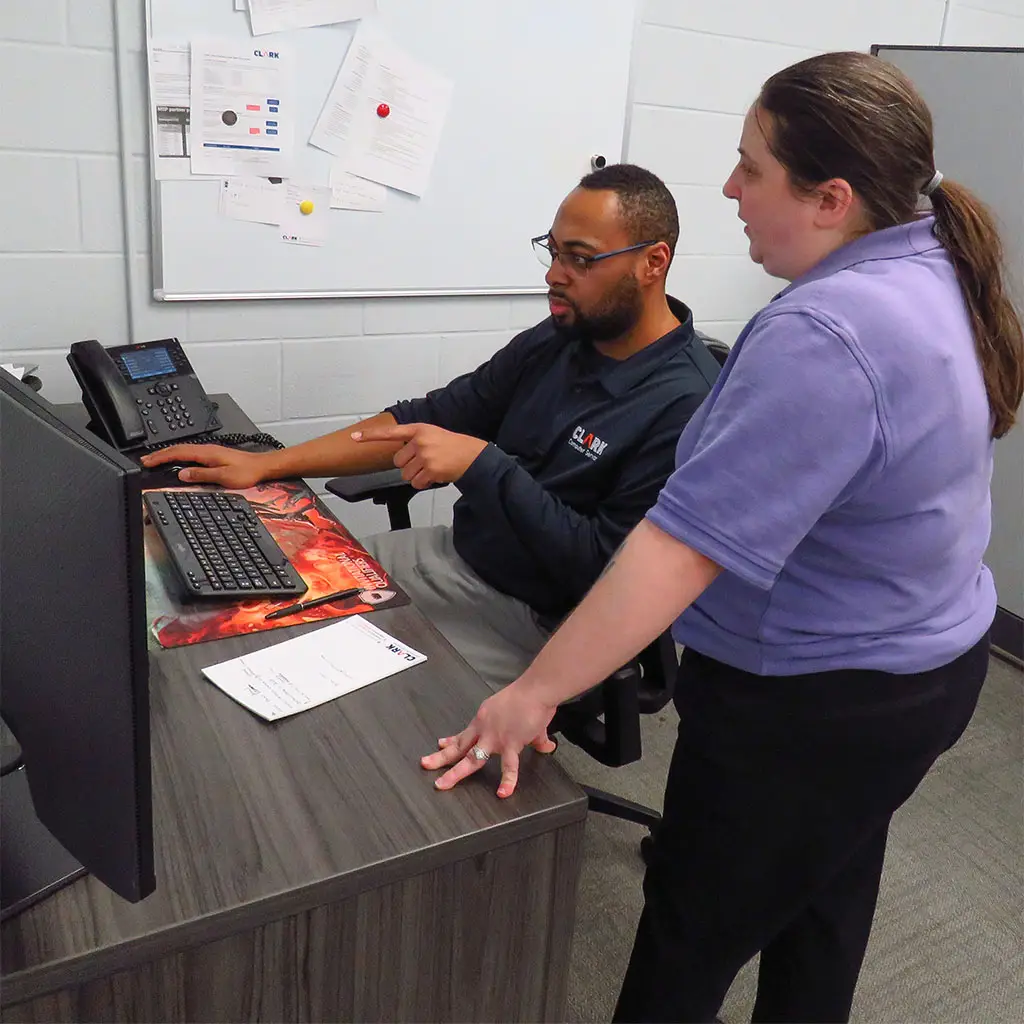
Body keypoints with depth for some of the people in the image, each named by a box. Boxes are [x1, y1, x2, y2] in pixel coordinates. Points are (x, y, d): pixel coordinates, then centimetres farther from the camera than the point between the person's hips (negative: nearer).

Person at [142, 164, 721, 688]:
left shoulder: (684, 407, -22)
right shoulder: (556, 341, 3)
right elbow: (431, 418, 5)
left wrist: (482, 465, -26)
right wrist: (265, 464, -1)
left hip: (539, 624, -7)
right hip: (457, 555, 8)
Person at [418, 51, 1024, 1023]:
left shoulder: (823, 337, -31)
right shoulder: (938, 270, 1)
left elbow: (685, 544, -33)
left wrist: (534, 693, -28)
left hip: (808, 706, -9)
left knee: (692, 933, 14)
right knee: (825, 907, 27)